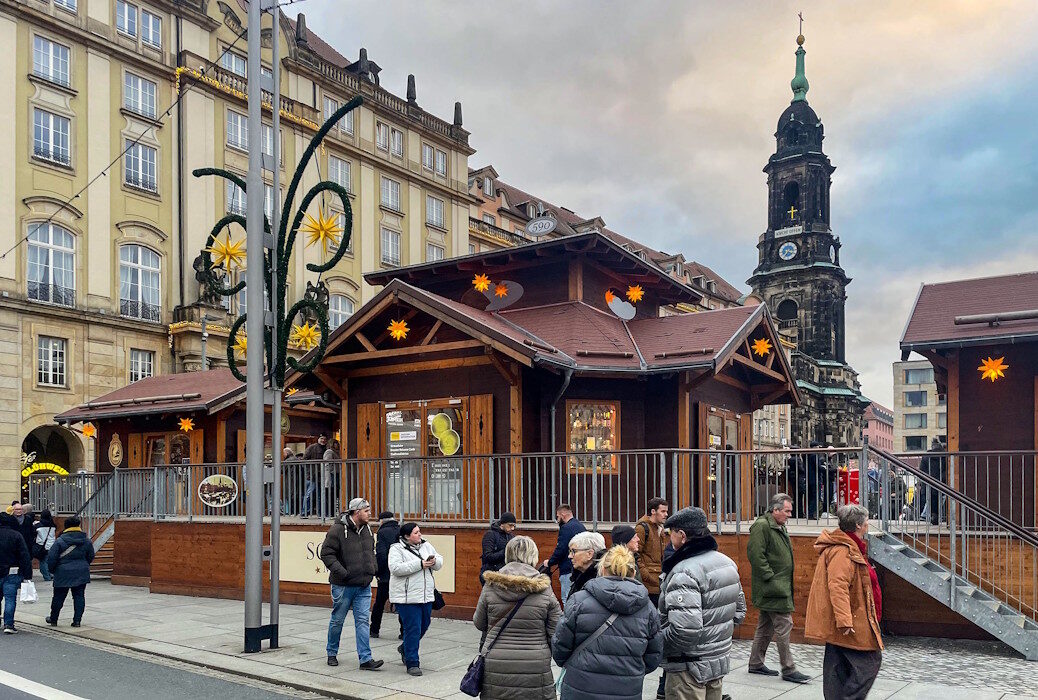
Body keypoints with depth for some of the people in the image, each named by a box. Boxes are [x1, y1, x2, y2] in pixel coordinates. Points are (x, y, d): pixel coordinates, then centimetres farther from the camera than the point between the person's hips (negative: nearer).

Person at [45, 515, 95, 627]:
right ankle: (77, 620, 4)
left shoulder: (60, 541, -11)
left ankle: (53, 619, 26)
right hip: (81, 573, 2)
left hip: (63, 574, -2)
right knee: (79, 596, 7)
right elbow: (90, 556, 11)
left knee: (59, 597, 12)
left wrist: (52, 570, 7)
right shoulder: (86, 540, 1)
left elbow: (51, 557, -9)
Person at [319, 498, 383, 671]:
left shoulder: (367, 530, 9)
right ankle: (332, 654, 29)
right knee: (337, 620, 9)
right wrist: (341, 572, -21)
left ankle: (365, 659, 0)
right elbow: (326, 553, -15)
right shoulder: (337, 530, -14)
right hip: (343, 585, -5)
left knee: (363, 621, 0)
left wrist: (373, 568, 10)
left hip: (364, 586, 5)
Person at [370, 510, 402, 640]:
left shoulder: (382, 533, -9)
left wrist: (378, 571, -5)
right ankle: (404, 632, 6)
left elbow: (381, 555, -17)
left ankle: (374, 630, 21)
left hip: (386, 576, -4)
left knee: (379, 604, 11)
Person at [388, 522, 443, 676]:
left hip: (426, 595, 7)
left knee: (423, 626, 16)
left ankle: (405, 648, 41)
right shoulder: (396, 549, -7)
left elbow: (439, 563, 14)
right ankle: (412, 664, 4)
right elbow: (395, 568, -22)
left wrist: (434, 561, -12)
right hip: (407, 597, -7)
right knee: (413, 629, -6)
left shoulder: (426, 546, 12)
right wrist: (420, 564, -23)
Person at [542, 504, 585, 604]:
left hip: (568, 570, -9)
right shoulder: (581, 526, 15)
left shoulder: (566, 528, -12)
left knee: (567, 601, -6)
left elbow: (560, 550, -17)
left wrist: (549, 562, -1)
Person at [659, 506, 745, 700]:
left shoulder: (684, 574, -25)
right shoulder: (727, 562, 4)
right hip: (720, 661, 9)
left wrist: (656, 645, -18)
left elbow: (685, 630, -32)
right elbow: (739, 611, 14)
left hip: (689, 668, -9)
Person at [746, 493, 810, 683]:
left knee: (766, 626, 15)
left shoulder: (779, 527, 17)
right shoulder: (761, 526, -15)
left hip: (779, 587, 10)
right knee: (784, 625, -7)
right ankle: (788, 669, 0)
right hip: (772, 588, -10)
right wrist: (771, 578, -21)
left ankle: (756, 664, 23)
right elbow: (755, 555, -22)